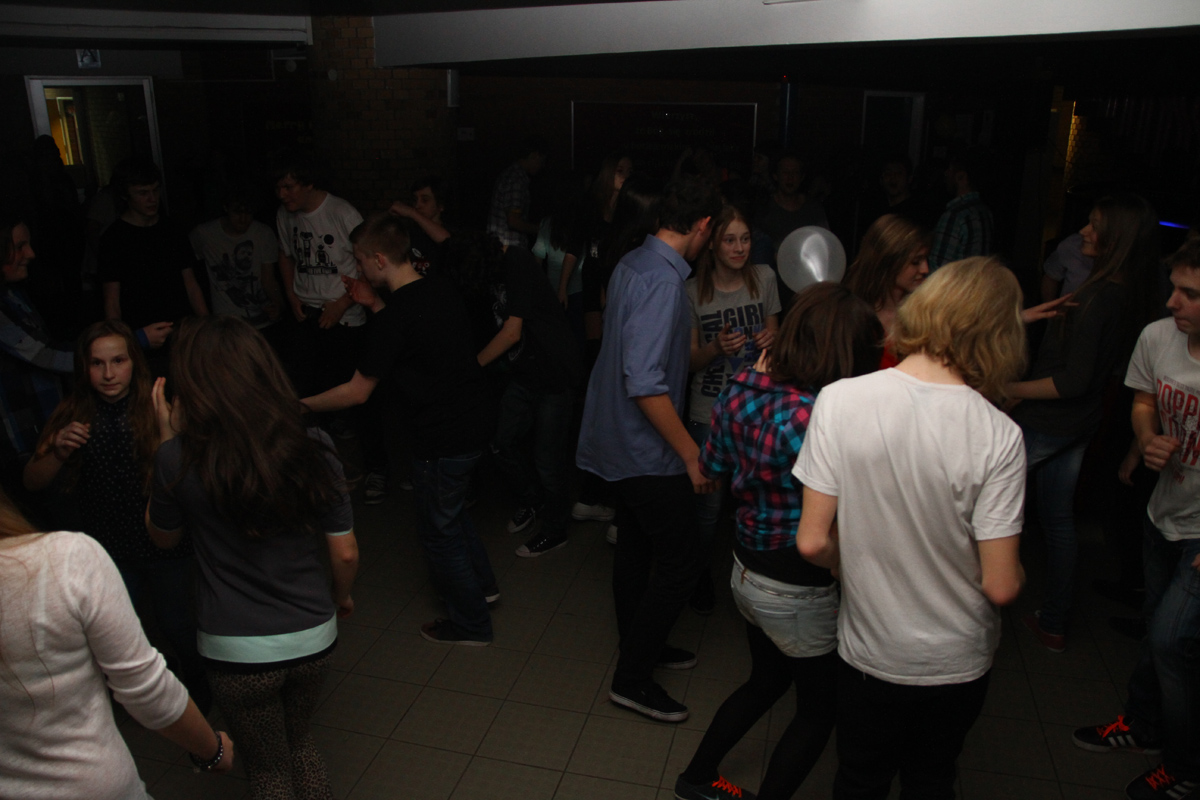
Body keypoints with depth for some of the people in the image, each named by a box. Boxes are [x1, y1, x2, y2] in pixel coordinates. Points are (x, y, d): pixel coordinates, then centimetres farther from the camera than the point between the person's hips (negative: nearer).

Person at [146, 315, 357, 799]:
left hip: (236, 649, -2)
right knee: (298, 741, 30)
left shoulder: (179, 460, -18)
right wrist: (341, 596, 16)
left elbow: (162, 537, 3)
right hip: (313, 637, 2)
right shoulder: (312, 451, -13)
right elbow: (345, 553, -6)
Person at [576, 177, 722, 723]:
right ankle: (632, 678, 12)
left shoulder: (632, 264, 6)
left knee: (636, 546, 21)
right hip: (648, 450, -10)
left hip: (621, 442, 10)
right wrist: (691, 455, -23)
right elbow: (646, 384, -30)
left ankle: (639, 647, 39)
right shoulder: (662, 282, -24)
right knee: (680, 564, 1)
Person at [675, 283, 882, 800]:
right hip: (799, 591, -8)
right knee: (819, 709, 19)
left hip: (746, 568, 8)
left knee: (767, 678, 31)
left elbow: (712, 468, 8)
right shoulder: (816, 417, -32)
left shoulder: (741, 389, -8)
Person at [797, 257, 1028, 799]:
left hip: (868, 650, 0)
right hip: (959, 663, 0)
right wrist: (1020, 572, 5)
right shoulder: (997, 435, -23)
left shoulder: (839, 400, -21)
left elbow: (813, 542, -18)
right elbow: (1000, 586, -19)